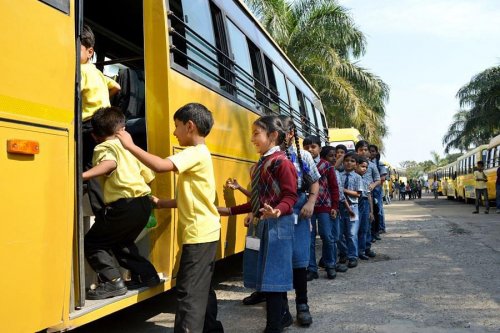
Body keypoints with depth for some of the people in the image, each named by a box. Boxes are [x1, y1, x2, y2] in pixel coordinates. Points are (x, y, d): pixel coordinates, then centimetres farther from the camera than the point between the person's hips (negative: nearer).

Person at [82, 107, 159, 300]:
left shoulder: (103, 147, -1)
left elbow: (110, 163, -27)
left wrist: (84, 175, -37)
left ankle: (113, 282, -3)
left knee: (92, 242, 5)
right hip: (143, 202, 8)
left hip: (124, 205, -8)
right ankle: (145, 275, 26)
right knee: (121, 242, 28)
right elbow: (148, 176, 21)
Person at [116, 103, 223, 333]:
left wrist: (130, 145, -20)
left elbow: (160, 165, -30)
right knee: (201, 289, 19)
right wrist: (160, 203, 10)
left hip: (199, 234, -10)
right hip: (205, 232, 10)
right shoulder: (198, 154, 16)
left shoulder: (195, 153, -14)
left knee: (189, 292, -8)